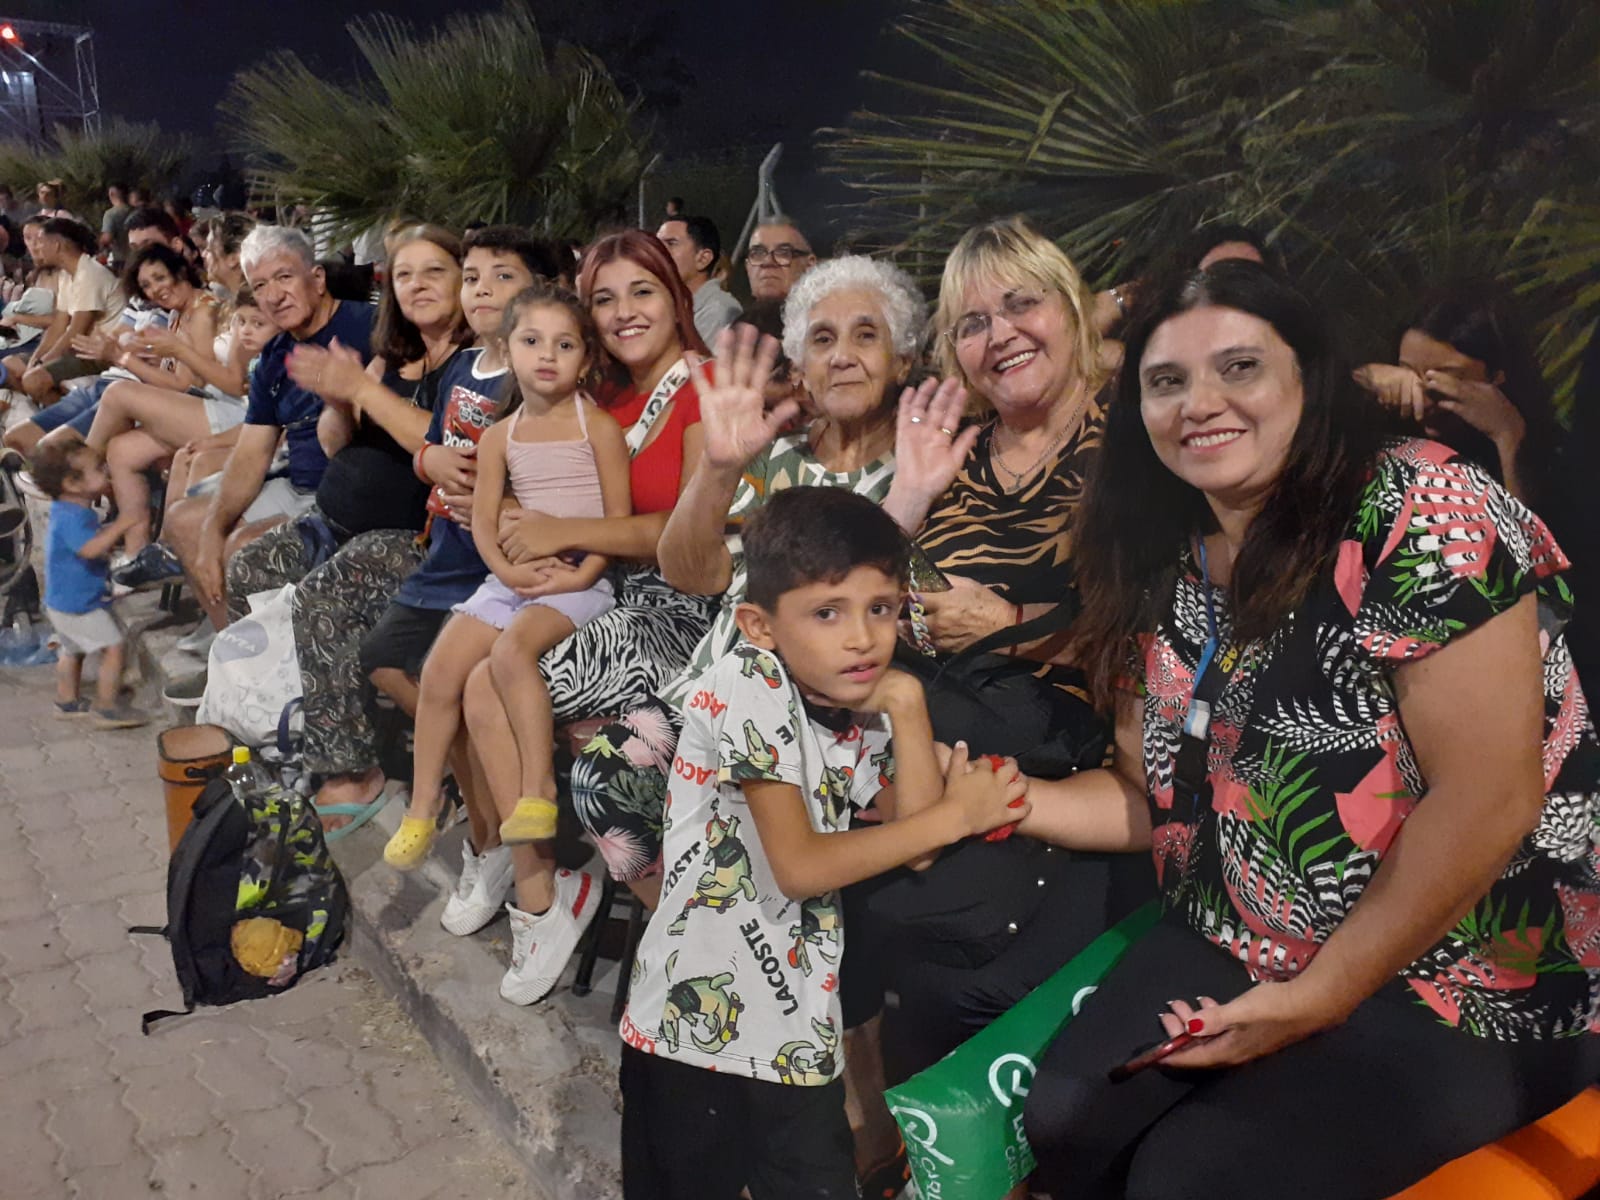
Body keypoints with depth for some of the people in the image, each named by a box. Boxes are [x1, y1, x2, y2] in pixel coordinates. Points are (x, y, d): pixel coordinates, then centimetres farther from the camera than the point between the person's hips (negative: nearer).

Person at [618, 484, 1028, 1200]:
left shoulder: (862, 712, 3)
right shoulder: (748, 686, -18)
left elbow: (917, 843, -6)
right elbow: (799, 865, -20)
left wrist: (905, 702, -10)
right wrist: (956, 814, -14)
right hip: (698, 1019, -5)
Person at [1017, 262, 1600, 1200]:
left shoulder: (1421, 512, -19)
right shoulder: (1163, 570, 1)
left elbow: (1487, 802, -22)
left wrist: (1319, 999, -17)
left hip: (1466, 984, -5)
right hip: (1242, 950, 6)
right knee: (1066, 1122, -12)